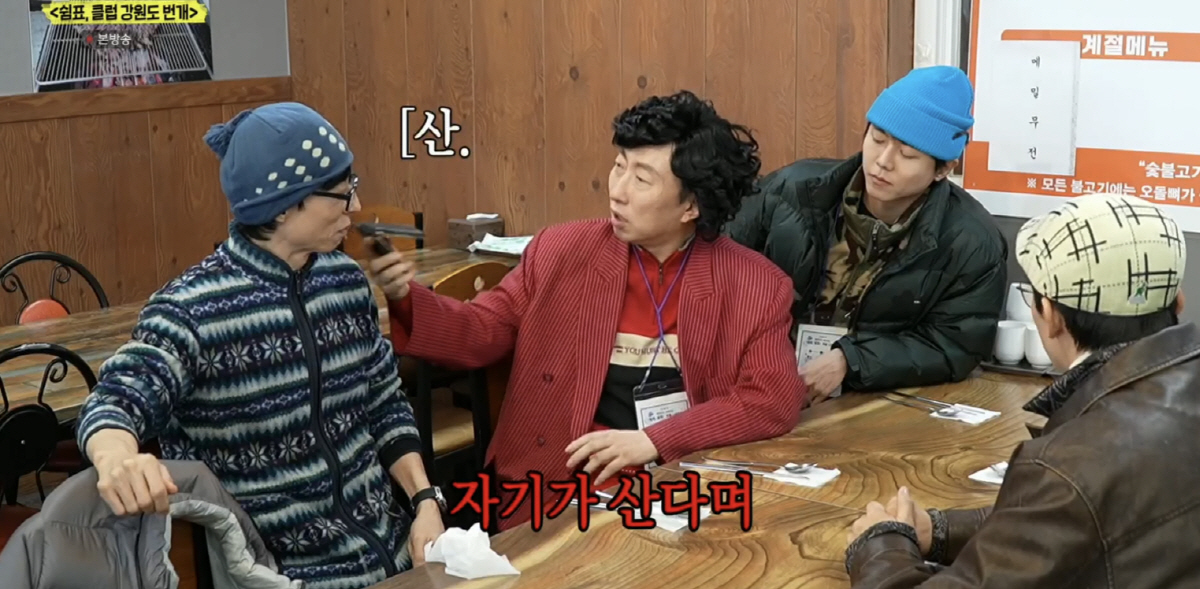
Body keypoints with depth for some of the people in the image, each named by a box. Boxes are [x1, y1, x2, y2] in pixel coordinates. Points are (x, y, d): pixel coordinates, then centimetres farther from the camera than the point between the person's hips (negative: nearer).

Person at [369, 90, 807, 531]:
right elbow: (480, 333, 9)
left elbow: (776, 400, -5)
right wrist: (404, 299, -10)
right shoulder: (561, 252, 4)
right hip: (560, 493, 0)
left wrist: (655, 441, -14)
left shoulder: (755, 286, 0)